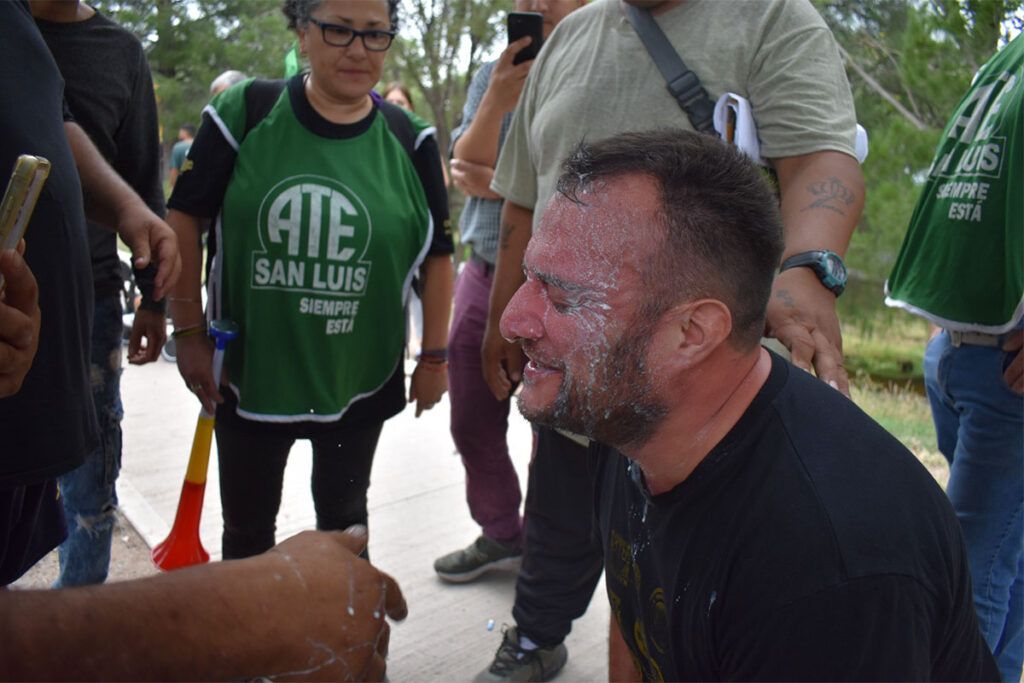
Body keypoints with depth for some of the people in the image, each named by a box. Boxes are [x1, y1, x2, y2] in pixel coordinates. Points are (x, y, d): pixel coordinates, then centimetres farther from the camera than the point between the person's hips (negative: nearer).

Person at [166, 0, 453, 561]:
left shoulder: (408, 140, -4)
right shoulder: (246, 112, -8)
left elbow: (437, 255, 2)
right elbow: (184, 219, -3)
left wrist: (434, 355, 3)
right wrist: (189, 332, -5)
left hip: (361, 380, 1)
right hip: (249, 372, 0)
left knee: (344, 518, 21)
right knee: (247, 526, 17)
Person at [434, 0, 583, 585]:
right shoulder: (493, 77, 8)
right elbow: (467, 172, -2)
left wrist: (501, 185, -12)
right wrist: (497, 103, -18)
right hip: (485, 277, 5)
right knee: (473, 424, 14)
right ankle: (500, 535, 35)